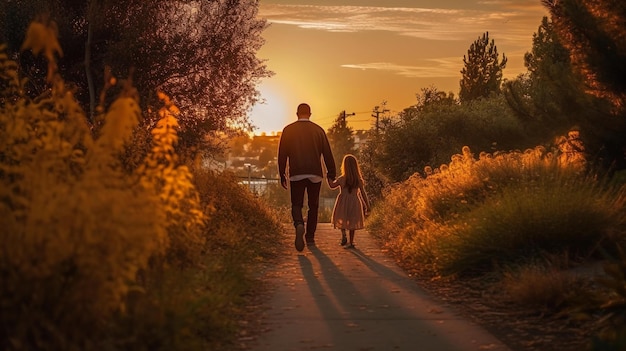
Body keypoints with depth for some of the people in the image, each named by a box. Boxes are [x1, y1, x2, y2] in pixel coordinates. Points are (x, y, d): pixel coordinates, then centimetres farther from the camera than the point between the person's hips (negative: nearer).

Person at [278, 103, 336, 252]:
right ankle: (310, 237, 10)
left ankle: (299, 225, -27)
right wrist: (331, 174, 10)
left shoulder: (288, 130, 2)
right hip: (315, 174, 1)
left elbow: (282, 154, 3)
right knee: (313, 206, 11)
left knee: (296, 204, 3)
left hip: (296, 175, -1)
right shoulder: (318, 130, 4)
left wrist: (282, 175, 9)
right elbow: (327, 154, 4)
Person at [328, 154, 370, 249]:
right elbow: (363, 194, -3)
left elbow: (332, 185, 4)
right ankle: (351, 242, 13)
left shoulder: (341, 179, -11)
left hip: (343, 203, -2)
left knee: (342, 220, 16)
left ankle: (343, 235, -8)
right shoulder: (359, 180, -6)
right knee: (352, 223, 13)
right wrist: (367, 206, 5)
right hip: (355, 203, 2)